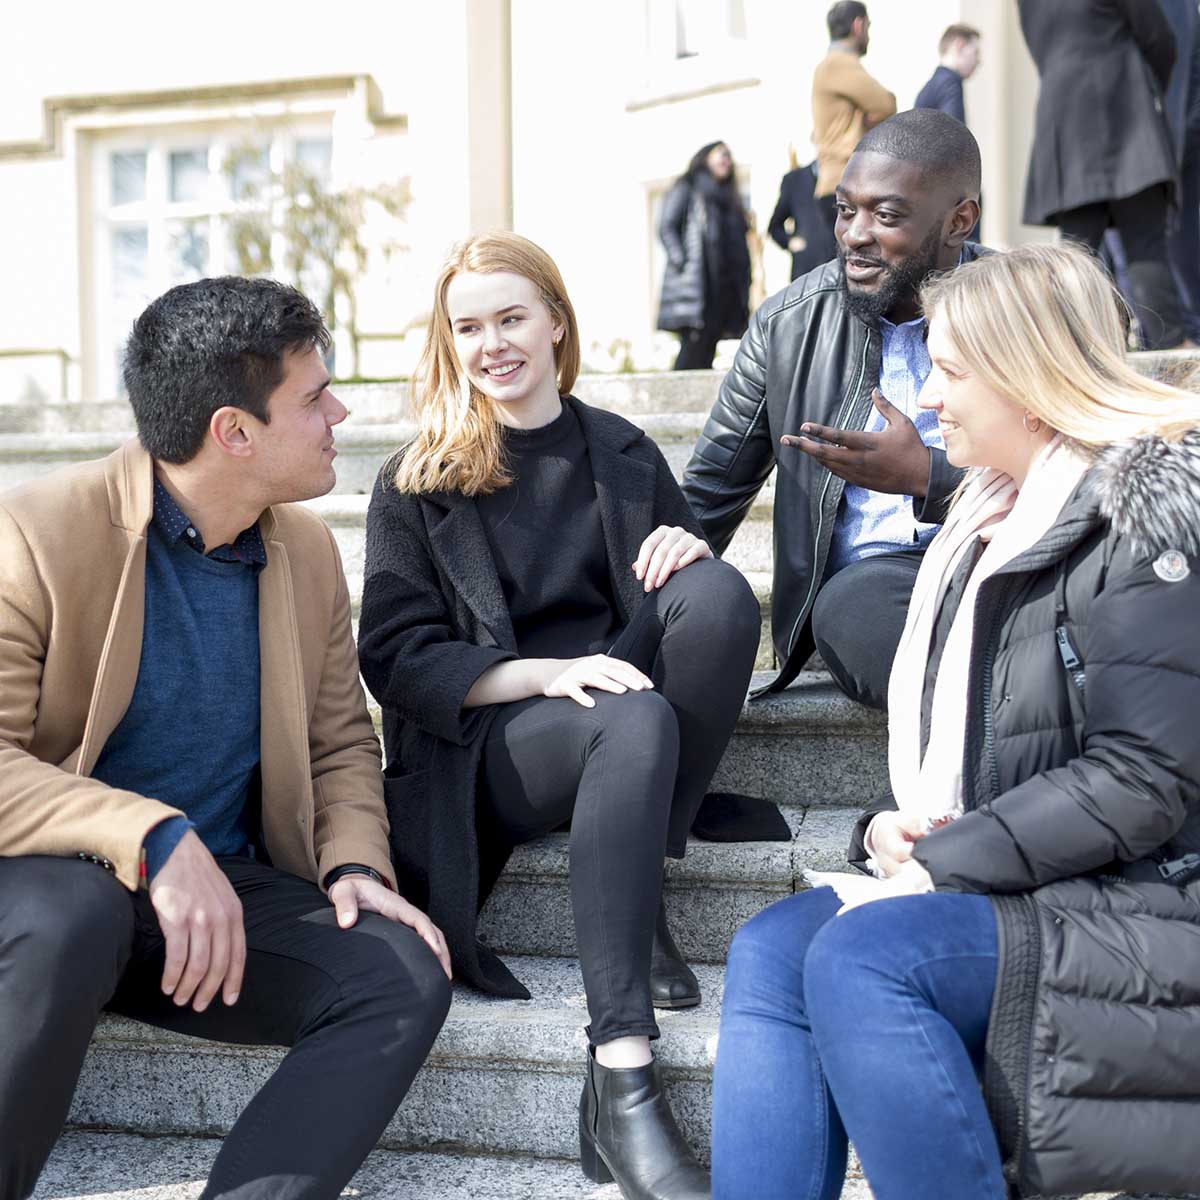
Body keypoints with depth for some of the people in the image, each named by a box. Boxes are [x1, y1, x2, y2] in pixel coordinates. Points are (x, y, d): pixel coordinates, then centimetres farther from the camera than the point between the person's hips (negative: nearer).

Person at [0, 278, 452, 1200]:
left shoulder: (308, 548, 7)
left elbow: (342, 743, 14)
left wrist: (356, 864, -6)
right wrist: (154, 839, -32)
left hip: (226, 889, 5)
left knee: (406, 976, -20)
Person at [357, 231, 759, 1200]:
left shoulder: (625, 454, 15)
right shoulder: (416, 486, 6)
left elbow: (709, 610, 15)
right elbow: (395, 659, -3)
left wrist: (689, 550, -11)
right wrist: (550, 671, -19)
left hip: (622, 710, 3)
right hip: (480, 744, -3)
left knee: (718, 589, -24)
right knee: (633, 722, -36)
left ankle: (639, 896, -18)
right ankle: (620, 1084, -42)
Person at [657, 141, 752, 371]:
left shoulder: (728, 199, 26)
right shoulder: (686, 189, 9)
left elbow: (739, 244, 22)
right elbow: (666, 228, -3)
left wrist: (743, 287, 10)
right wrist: (681, 263, -16)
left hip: (724, 287, 6)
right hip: (694, 282, -6)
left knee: (707, 352, 0)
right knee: (694, 346, -15)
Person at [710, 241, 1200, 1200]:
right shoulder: (990, 521, 18)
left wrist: (945, 861, -17)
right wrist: (902, 831, 2)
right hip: (1000, 883, 8)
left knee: (859, 957, -28)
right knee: (771, 950, -14)